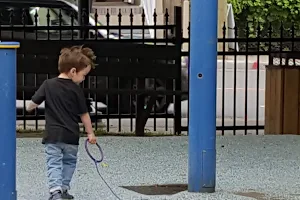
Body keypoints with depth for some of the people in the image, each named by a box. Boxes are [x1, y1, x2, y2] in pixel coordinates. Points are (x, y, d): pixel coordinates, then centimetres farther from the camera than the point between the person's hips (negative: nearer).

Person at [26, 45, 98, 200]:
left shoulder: (48, 85, -3)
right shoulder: (76, 90, -6)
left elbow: (34, 103, 4)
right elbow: (84, 114, 0)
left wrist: (29, 108, 29)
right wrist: (90, 133, 12)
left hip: (52, 135, 0)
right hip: (71, 136, 0)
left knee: (54, 164, -1)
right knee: (69, 162, 19)